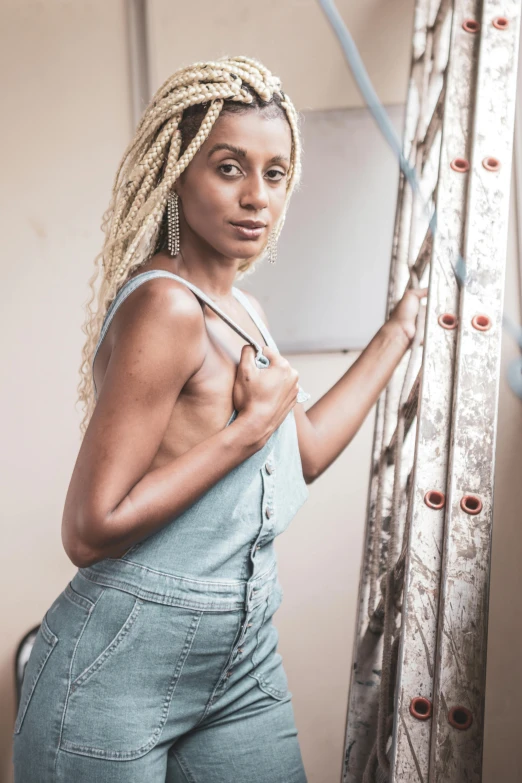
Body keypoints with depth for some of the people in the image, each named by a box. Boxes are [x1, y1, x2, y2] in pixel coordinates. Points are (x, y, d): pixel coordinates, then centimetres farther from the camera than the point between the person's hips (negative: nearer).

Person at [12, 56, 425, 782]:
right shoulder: (164, 306, -21)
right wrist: (252, 424, -21)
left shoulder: (240, 311, 6)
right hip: (118, 674, -8)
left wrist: (402, 324, 19)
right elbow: (91, 532, -24)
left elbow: (306, 455, 16)